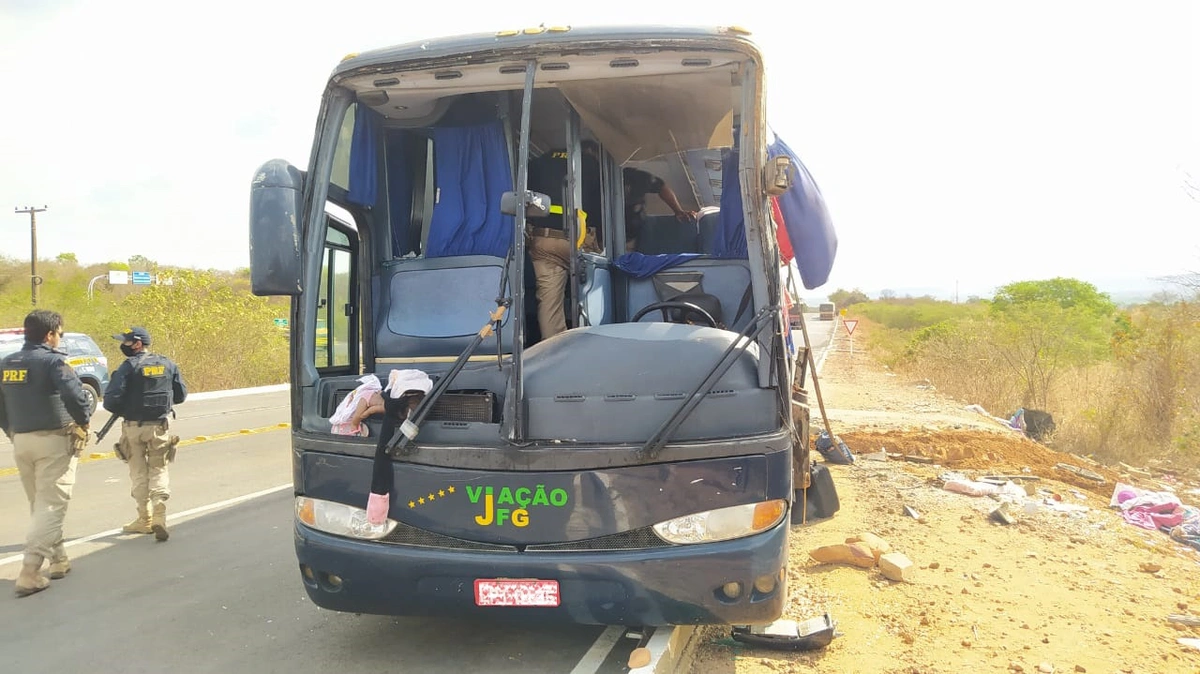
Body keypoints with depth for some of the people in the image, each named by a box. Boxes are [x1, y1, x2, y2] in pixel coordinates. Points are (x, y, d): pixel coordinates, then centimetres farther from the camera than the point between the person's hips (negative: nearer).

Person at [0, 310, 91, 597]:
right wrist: (84, 421, -9)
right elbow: (75, 395, -25)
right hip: (53, 441, -7)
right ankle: (30, 572, -9)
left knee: (38, 505, 18)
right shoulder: (53, 361, -12)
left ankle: (58, 560, 27)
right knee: (51, 506, -3)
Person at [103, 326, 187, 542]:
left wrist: (120, 410, 6)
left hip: (134, 427, -2)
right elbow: (181, 395, 8)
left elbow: (111, 399, -15)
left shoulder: (129, 366, -10)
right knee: (159, 470, 10)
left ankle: (145, 519, 19)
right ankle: (159, 517, -8)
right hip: (160, 426, 2)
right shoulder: (168, 364, 3)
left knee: (139, 472, 13)